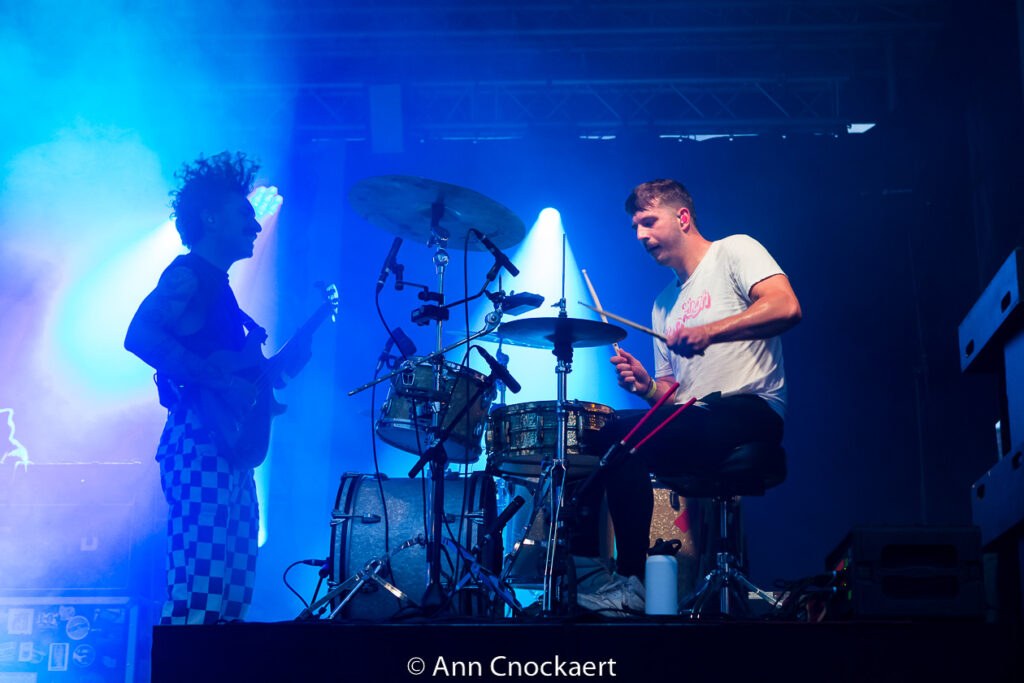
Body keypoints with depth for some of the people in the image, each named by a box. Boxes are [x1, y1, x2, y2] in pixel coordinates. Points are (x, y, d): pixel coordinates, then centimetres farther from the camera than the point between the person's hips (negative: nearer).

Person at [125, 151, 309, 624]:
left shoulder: (218, 284, 24)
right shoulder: (188, 274, -4)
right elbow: (139, 336, -21)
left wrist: (281, 367, 14)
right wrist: (220, 382, -22)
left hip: (232, 451, 10)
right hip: (200, 445, -10)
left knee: (234, 599, 8)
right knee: (198, 596, -14)